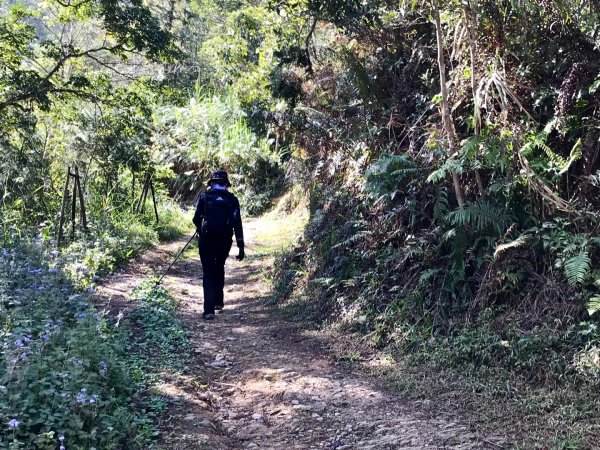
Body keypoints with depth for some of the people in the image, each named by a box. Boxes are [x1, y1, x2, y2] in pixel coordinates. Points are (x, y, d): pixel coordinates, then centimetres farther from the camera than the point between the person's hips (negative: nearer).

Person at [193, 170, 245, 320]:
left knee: (208, 273, 1)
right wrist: (241, 247, 1)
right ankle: (218, 302, 33)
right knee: (219, 269, 24)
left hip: (206, 240, -2)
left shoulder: (205, 197, 0)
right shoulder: (232, 199, 4)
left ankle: (209, 310, -9)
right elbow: (237, 224, -1)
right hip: (225, 241, 2)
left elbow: (196, 219, -2)